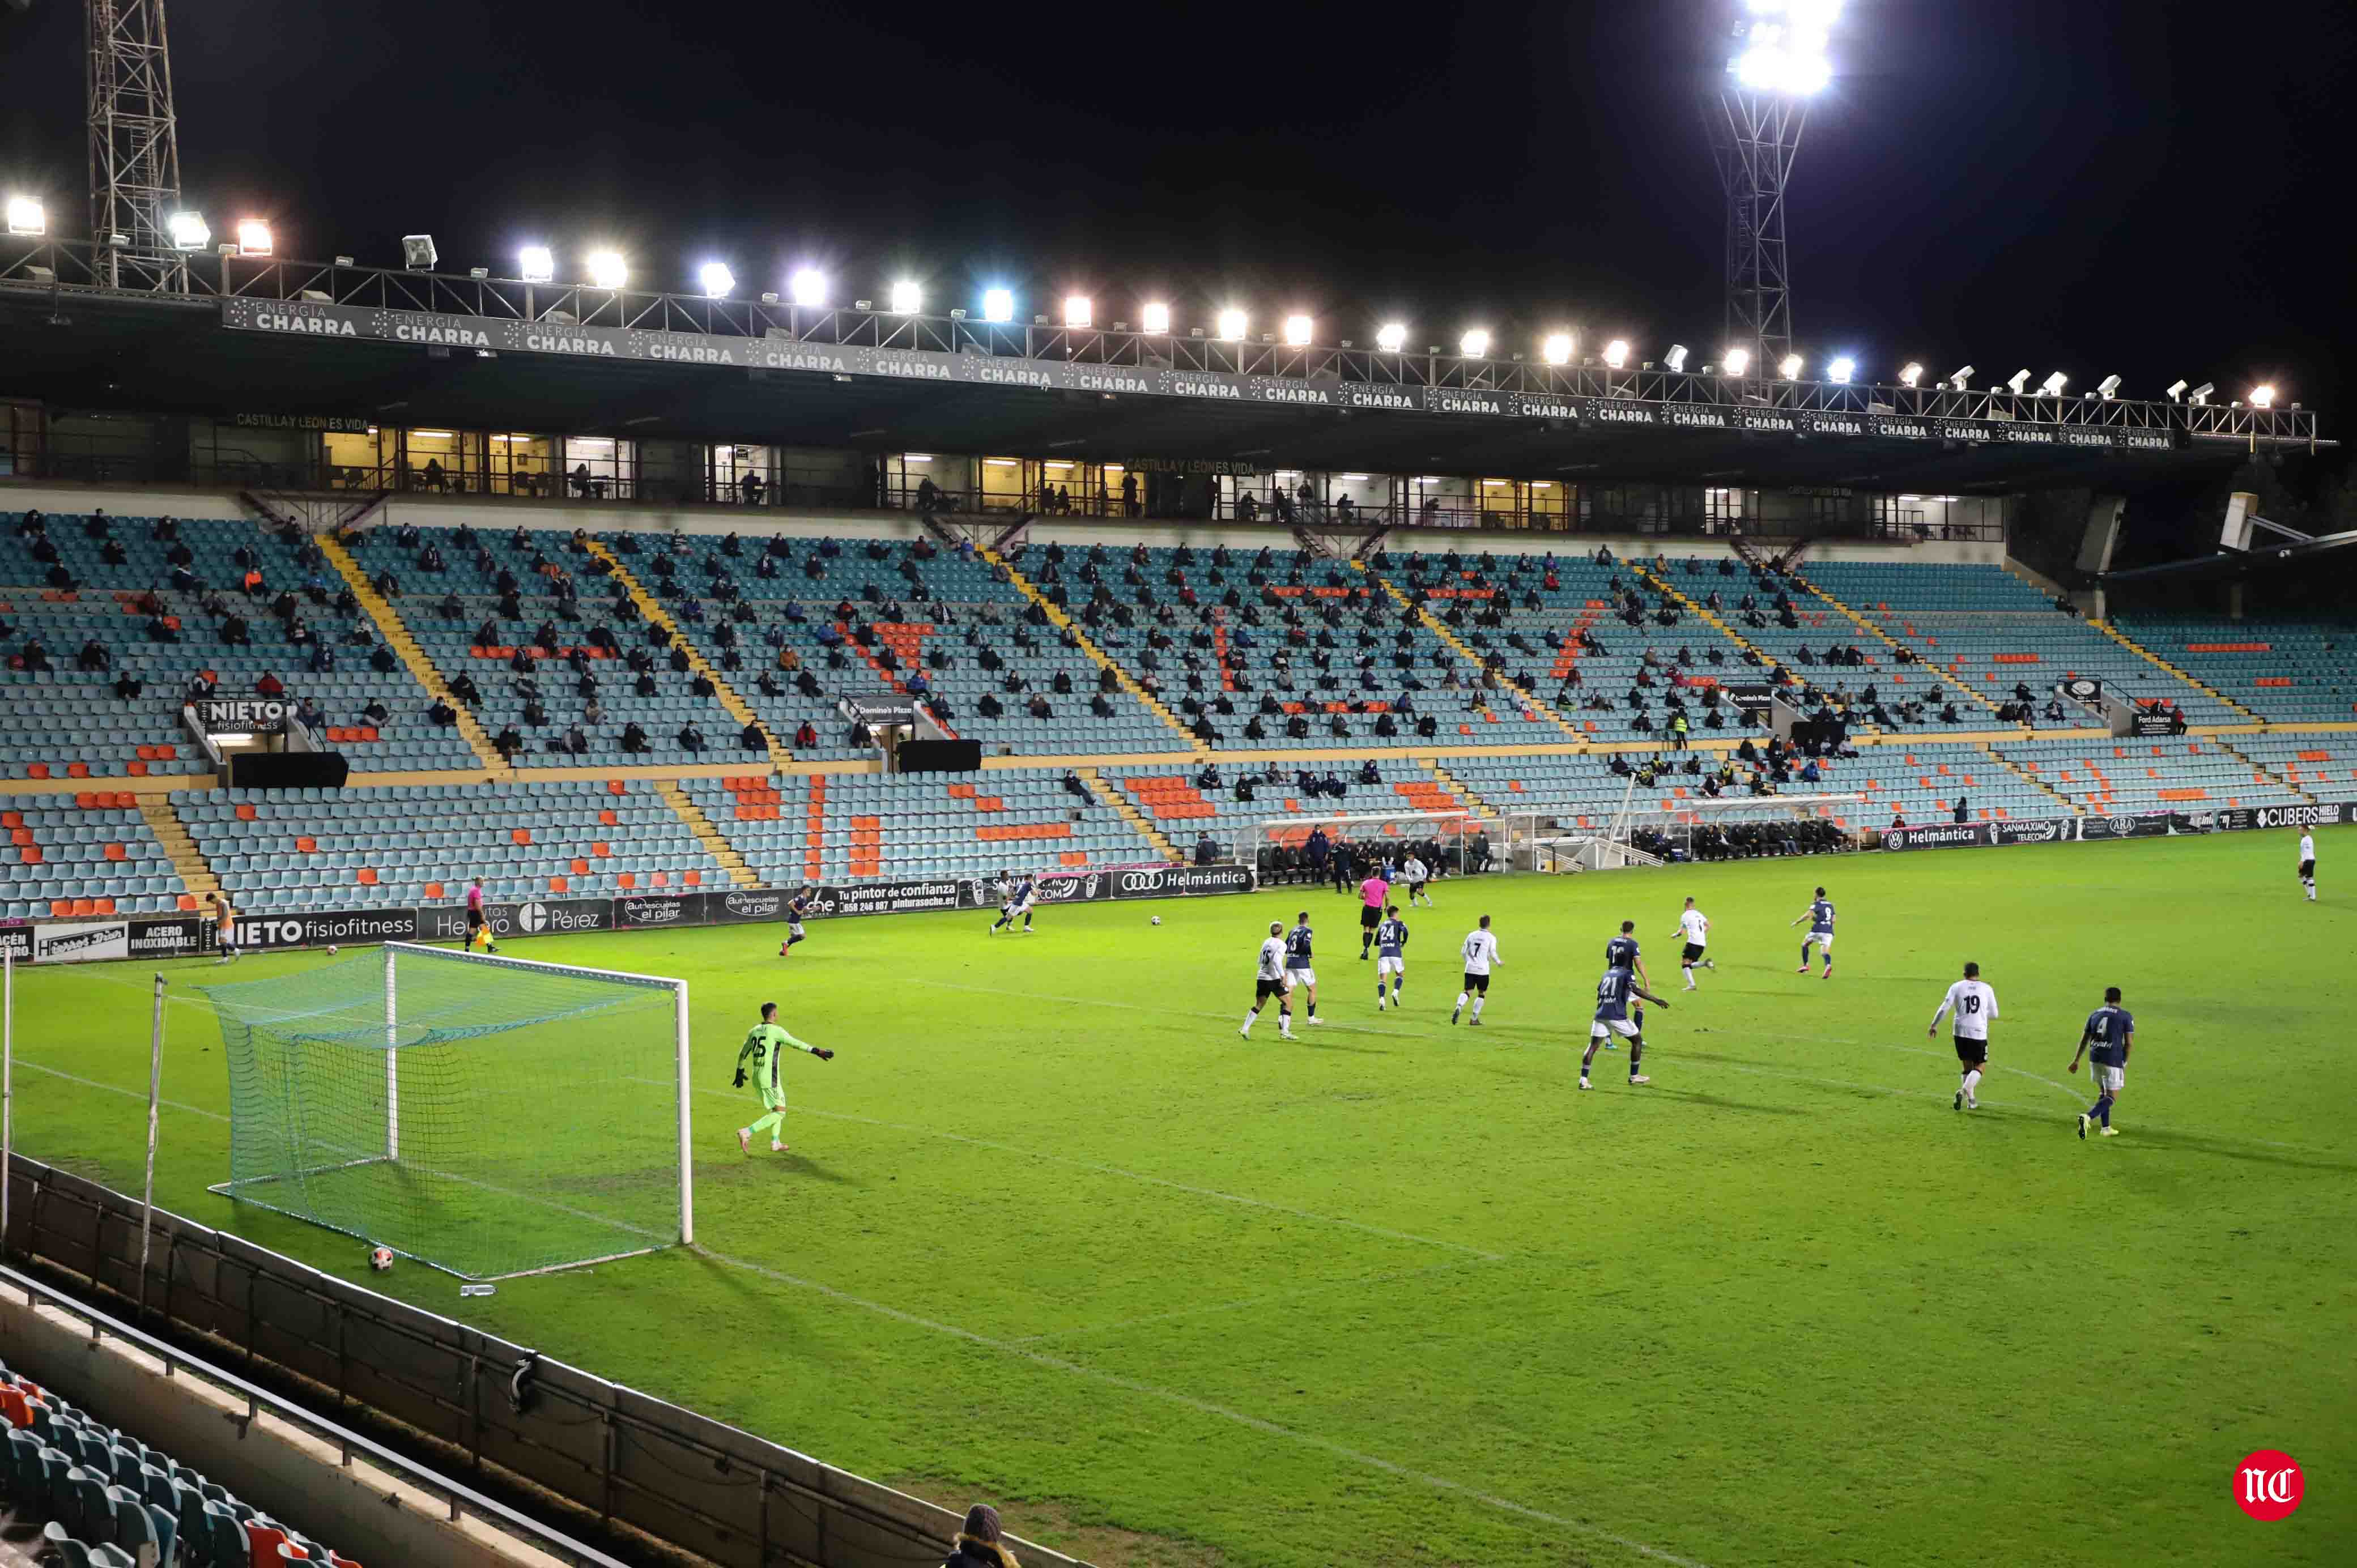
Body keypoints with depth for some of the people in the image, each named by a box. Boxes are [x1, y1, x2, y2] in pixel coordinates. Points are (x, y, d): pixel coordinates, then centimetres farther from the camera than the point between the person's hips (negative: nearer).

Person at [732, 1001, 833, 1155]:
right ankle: (747, 1132, -15)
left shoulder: (754, 1031, 10)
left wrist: (740, 1072, 32)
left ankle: (775, 1143, 20)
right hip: (770, 1079, -8)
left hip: (757, 1078, 8)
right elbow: (796, 1044, -18)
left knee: (776, 1109, 21)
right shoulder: (776, 1030, -12)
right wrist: (817, 1051, -16)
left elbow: (742, 1053, 20)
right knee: (780, 1112, -4)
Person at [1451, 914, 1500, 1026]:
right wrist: (1499, 962, 17)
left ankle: (1458, 1008, -28)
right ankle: (1474, 1018, 12)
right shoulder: (1491, 938, -4)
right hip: (1483, 970, -3)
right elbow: (1493, 954, -4)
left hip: (1470, 969, 3)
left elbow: (1464, 952, 11)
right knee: (1482, 994, 13)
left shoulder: (1471, 935, 8)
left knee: (1467, 992, 1)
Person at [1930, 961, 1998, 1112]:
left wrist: (1934, 1025, 5)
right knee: (1979, 1066, 8)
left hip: (1960, 1032, 2)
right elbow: (1994, 1015, 8)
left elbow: (1944, 1008, -4)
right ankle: (1965, 1089, -18)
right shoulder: (1987, 988, 4)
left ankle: (1971, 1100, 15)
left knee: (1967, 1066, 16)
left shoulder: (1957, 987, 3)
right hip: (1979, 1033, -2)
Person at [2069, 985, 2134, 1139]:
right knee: (2112, 1098, -1)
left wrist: (2076, 1061, 20)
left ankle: (2106, 1128, 25)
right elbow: (2129, 1042, -4)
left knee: (2103, 1092, 24)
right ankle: (2088, 1117, -24)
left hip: (2095, 1059, 5)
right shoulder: (2126, 1016, -1)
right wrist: (2124, 1062, 10)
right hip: (2113, 1061, -5)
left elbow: (2084, 1039, 14)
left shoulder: (2094, 1014, 11)